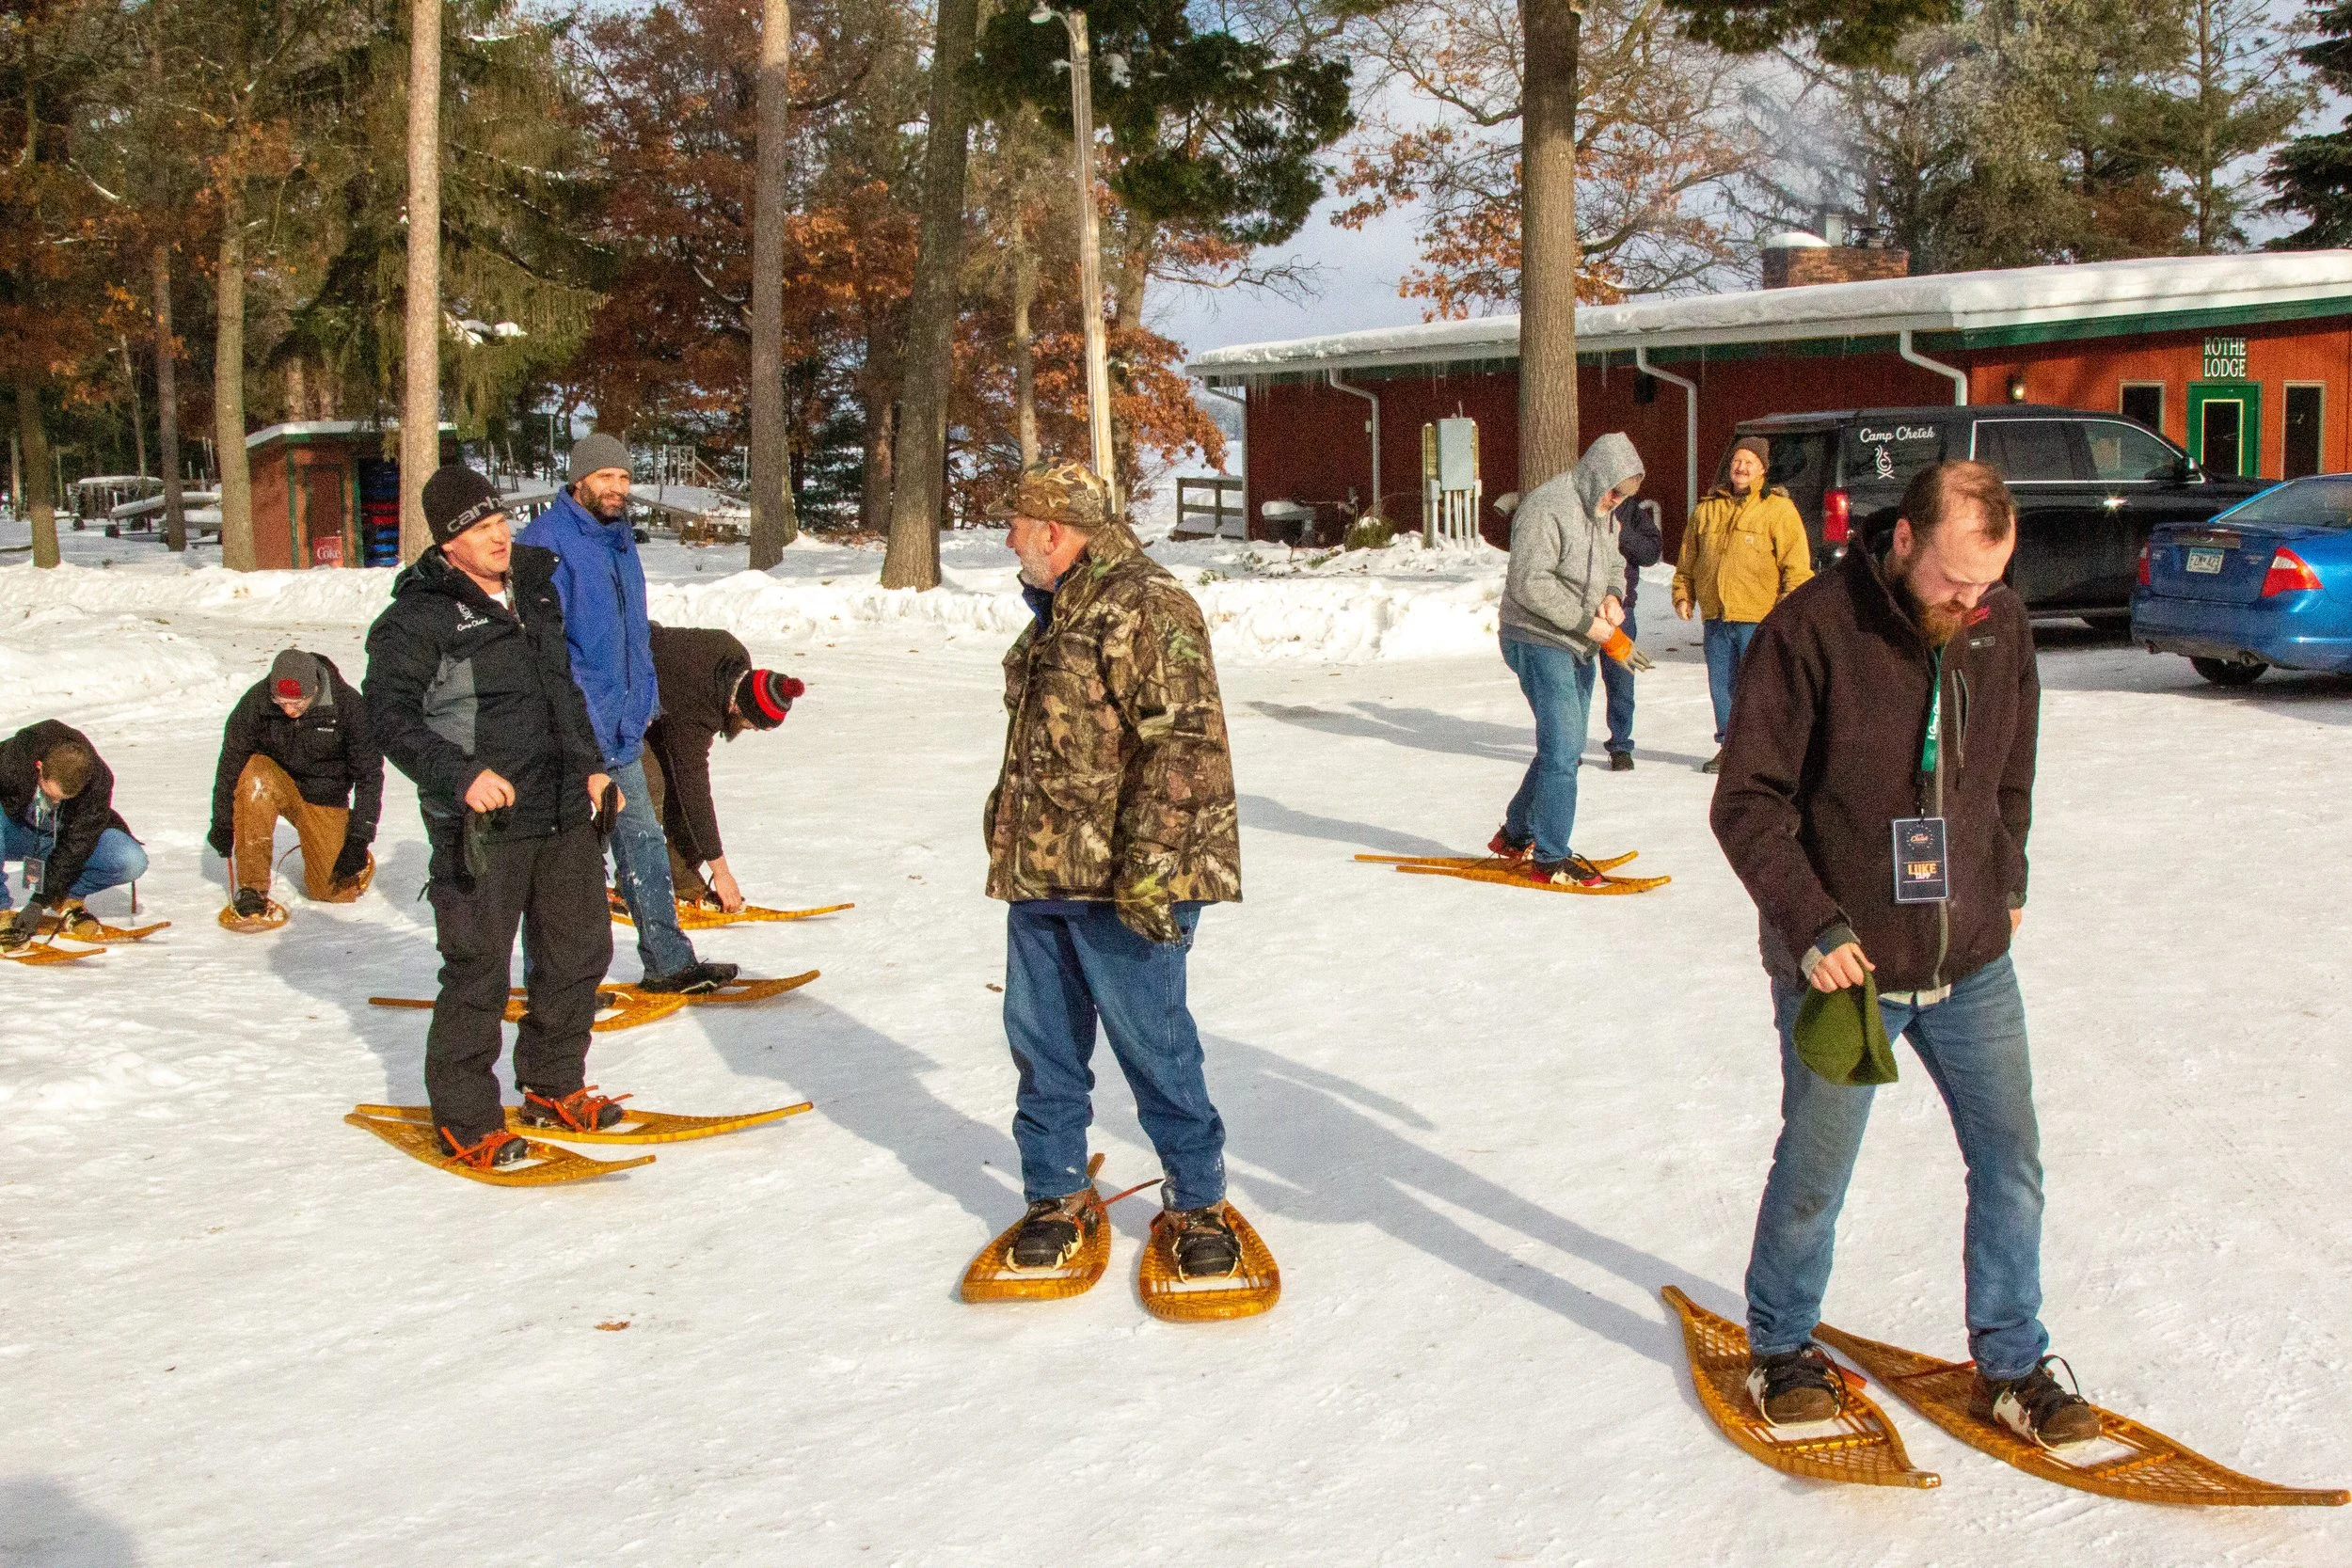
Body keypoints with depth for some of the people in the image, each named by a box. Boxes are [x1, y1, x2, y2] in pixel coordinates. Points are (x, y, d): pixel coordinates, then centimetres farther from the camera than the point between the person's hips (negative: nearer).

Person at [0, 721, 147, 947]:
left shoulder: (98, 779, -27)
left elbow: (76, 845, -24)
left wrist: (40, 901, -28)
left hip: (64, 835, 1)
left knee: (133, 862, -25)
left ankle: (69, 899, 1)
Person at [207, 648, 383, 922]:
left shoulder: (346, 705, -22)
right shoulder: (256, 701, -20)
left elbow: (369, 773, -15)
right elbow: (231, 762, -9)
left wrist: (359, 838, -18)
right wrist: (222, 824, -5)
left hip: (324, 795, -1)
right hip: (275, 783, 1)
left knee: (339, 891, -12)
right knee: (253, 776, -36)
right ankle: (252, 887, -24)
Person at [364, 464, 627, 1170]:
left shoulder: (535, 588, 13)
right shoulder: (419, 617, -10)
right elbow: (390, 713, -15)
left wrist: (591, 764, 19)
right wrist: (460, 775, -26)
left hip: (565, 813, 7)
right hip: (482, 822, -7)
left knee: (579, 951, 14)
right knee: (477, 972, -1)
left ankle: (553, 1087, 32)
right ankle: (464, 1118, 13)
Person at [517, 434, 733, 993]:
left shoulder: (619, 538, 14)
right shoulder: (546, 541, -13)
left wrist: (643, 696, 18)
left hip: (619, 729, 8)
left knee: (642, 840, 11)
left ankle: (668, 961, 18)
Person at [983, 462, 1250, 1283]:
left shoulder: (1148, 606, -14)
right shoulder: (1054, 614, 17)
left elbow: (1184, 745, -21)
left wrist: (1150, 867, -24)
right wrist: (1008, 823, 29)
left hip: (1121, 878, -9)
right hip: (1038, 874, 9)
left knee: (1152, 1044, -1)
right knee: (1042, 1040, 13)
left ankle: (1198, 1201, 16)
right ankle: (1058, 1194, 28)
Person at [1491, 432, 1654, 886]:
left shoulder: (1604, 514, 11)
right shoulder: (1545, 508, -18)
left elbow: (1614, 565, 22)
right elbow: (1530, 584, -24)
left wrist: (1613, 596, -3)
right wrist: (1595, 626, -25)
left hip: (1577, 647, 9)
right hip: (1538, 641, -9)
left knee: (1565, 750, 14)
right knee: (1562, 749, -12)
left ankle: (1516, 836, 29)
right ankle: (1549, 858, -5)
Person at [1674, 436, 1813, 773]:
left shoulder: (1778, 509, 0)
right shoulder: (1708, 509, 14)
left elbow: (1796, 565, -6)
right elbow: (1687, 560, 21)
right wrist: (1682, 594, 10)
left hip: (1759, 618, -5)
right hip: (1716, 617, 5)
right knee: (1721, 686, 9)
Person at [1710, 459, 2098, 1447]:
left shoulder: (2004, 629, 1)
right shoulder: (1813, 630, -15)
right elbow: (1746, 802, -13)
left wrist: (2006, 884, 17)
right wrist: (1810, 925, -20)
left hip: (1973, 964, 5)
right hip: (1841, 966, -4)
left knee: (2011, 1162, 7)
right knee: (1814, 1176, 7)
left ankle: (2012, 1365, 25)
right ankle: (1783, 1348, 30)